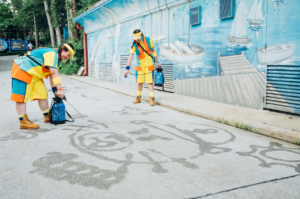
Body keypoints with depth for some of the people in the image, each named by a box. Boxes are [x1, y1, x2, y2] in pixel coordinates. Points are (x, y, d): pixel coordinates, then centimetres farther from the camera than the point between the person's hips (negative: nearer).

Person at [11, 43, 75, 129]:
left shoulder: (56, 59, 11)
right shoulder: (52, 53, -22)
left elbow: (52, 76, 12)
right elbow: (54, 73, -28)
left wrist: (55, 90, 7)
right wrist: (59, 90, -28)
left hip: (34, 75, 11)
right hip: (22, 70, -11)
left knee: (42, 93, 9)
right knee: (22, 96, -8)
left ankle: (47, 117, 19)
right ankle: (23, 122, -5)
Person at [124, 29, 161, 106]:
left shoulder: (148, 40, -10)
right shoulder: (134, 45, -13)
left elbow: (153, 51, 4)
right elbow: (130, 57, -23)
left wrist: (157, 61, 8)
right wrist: (127, 68, -33)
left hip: (149, 65, -1)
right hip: (140, 66, 1)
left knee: (149, 82, -6)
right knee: (139, 82, 8)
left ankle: (152, 99, -2)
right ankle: (138, 98, 23)